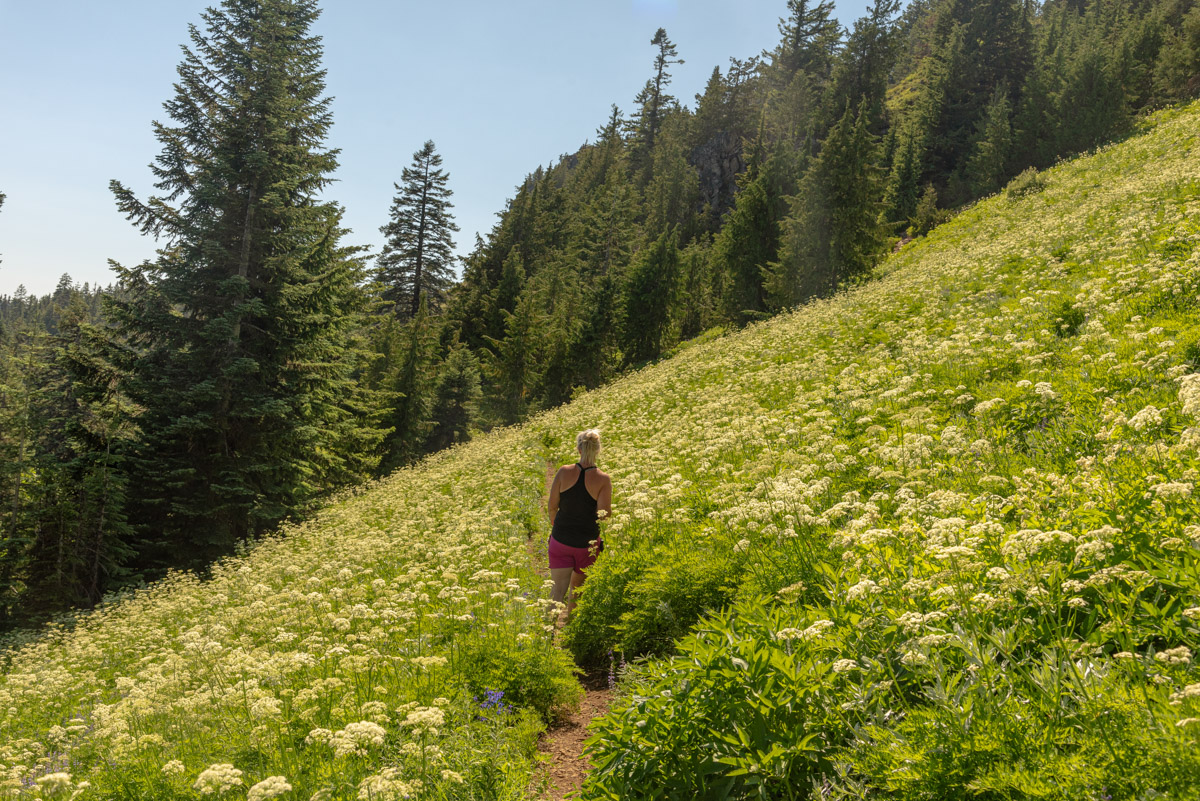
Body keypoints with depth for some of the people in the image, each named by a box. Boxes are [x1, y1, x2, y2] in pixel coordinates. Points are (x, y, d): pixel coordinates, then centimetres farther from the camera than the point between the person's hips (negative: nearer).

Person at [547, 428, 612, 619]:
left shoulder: (564, 472, -8)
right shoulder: (603, 479, -12)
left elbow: (551, 506, -3)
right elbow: (604, 513, -16)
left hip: (560, 539, 0)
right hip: (587, 543, 0)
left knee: (558, 588, -2)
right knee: (577, 587, 21)